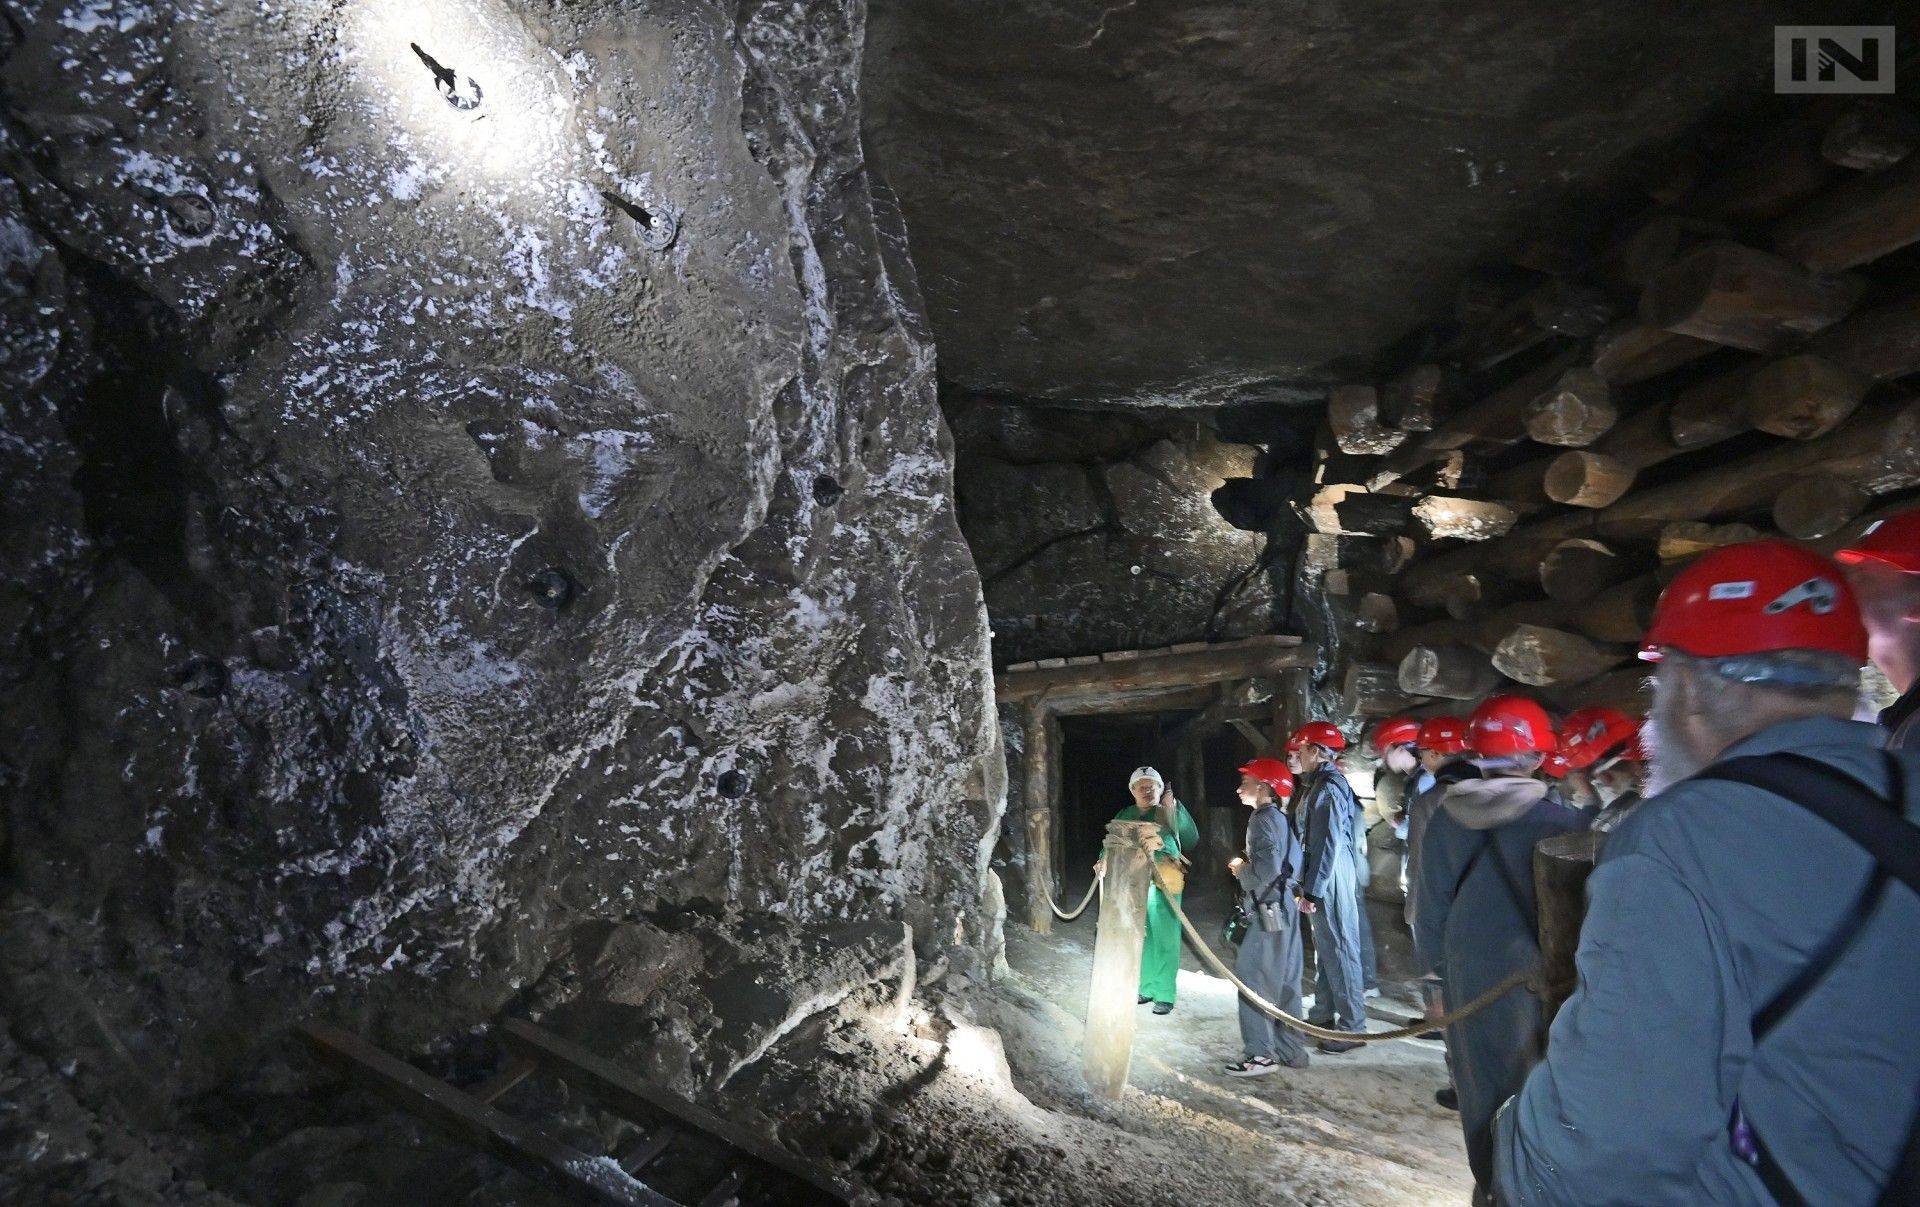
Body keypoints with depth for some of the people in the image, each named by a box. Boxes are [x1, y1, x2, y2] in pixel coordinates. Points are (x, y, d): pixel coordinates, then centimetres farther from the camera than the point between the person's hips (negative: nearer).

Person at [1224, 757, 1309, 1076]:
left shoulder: (1263, 819, -14)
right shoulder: (1280, 818, 14)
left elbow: (1266, 871, -23)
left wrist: (1241, 870, -6)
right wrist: (1247, 868, 12)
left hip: (1269, 912, -10)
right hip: (1285, 909, 10)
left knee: (1252, 978, -5)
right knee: (1283, 981, 14)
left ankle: (1260, 1055, -2)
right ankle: (1291, 1049, 21)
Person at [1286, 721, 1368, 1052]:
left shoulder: (1330, 787, -18)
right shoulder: (1313, 785, 11)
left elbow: (1329, 844, -21)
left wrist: (1313, 890, -19)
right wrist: (1307, 887, 15)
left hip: (1332, 879, -10)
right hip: (1318, 879, 10)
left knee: (1340, 950, -1)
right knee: (1323, 947, 18)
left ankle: (1353, 1026, 9)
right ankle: (1323, 1014, 30)